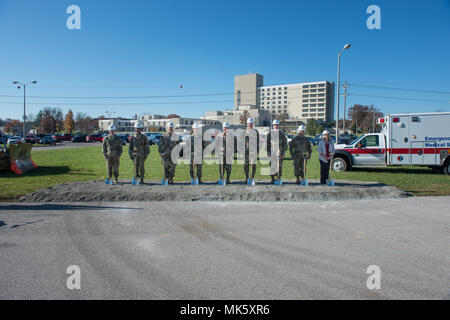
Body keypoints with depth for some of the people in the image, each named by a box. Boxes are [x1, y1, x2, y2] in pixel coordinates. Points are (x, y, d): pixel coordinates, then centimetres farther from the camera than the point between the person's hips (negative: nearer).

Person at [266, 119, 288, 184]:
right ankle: (272, 179, 8)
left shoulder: (282, 133, 7)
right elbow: (267, 143, 7)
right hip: (272, 153, 0)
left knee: (279, 166, -1)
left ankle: (279, 178, 10)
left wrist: (284, 152, -1)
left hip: (279, 153, 0)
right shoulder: (270, 133, 7)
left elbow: (285, 143, 7)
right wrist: (268, 152, -2)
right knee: (272, 166, 0)